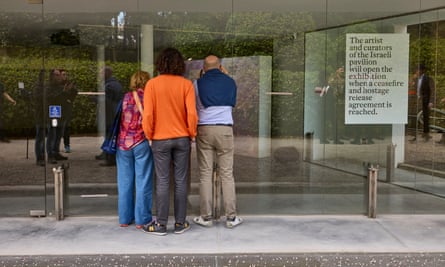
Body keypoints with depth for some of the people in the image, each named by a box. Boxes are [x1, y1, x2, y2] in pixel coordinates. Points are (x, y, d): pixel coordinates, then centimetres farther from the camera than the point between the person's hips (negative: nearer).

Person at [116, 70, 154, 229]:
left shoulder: (126, 97, 4)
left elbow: (119, 119, 5)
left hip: (123, 143, 3)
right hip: (142, 143, -3)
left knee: (125, 182, 10)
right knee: (142, 183, 4)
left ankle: (124, 218, 18)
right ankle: (141, 219, 8)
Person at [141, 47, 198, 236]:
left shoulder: (152, 84, -6)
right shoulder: (186, 84, -5)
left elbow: (148, 114, -9)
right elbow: (192, 113, -10)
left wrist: (149, 136, 5)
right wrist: (192, 134, 5)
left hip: (160, 140, -1)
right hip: (182, 139, 1)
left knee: (162, 182, 5)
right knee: (180, 181, 8)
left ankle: (160, 224, 11)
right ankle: (180, 223, 15)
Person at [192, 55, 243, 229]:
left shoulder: (198, 83, 3)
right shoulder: (230, 82, 8)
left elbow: (194, 108, 8)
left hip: (204, 130, -1)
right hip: (225, 129, 1)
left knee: (205, 174, 3)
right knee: (227, 174, 3)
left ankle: (206, 217, 5)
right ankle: (231, 217, 4)